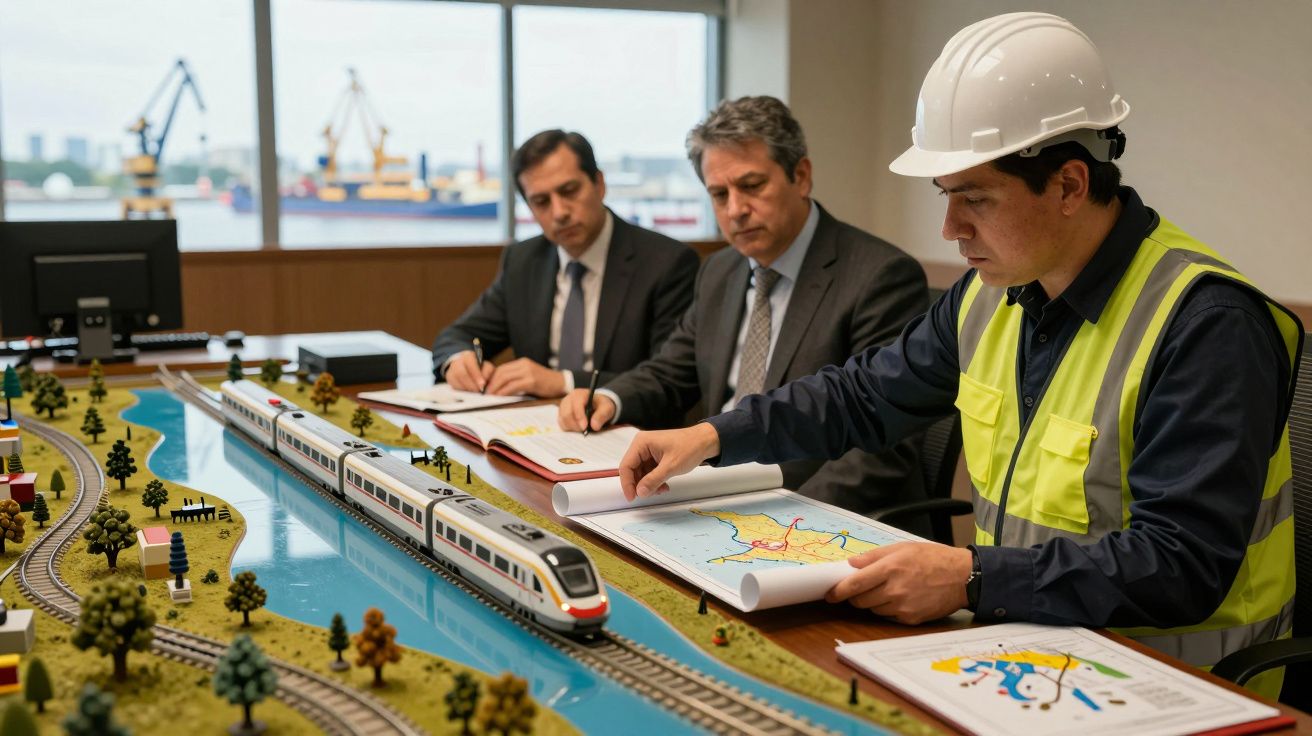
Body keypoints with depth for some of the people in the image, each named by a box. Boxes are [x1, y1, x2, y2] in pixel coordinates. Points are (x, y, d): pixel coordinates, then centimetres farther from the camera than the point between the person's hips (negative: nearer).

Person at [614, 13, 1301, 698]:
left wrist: (972, 578, -31)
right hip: (1020, 651, 7)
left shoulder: (1206, 324, -21)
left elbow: (1183, 565, -25)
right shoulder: (994, 290, 4)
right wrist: (712, 436, 5)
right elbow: (867, 394, 15)